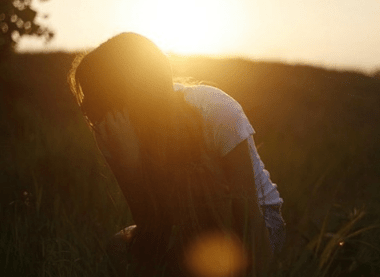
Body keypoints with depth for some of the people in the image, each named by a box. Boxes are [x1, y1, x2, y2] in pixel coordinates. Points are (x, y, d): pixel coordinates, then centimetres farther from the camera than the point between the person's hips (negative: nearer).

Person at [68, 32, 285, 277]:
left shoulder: (218, 112, -28)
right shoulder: (113, 129, -14)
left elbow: (247, 214, -26)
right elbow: (150, 223, -18)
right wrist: (128, 163, -34)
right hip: (189, 224, 5)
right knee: (121, 248, -20)